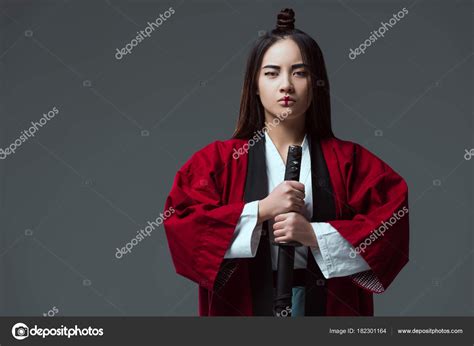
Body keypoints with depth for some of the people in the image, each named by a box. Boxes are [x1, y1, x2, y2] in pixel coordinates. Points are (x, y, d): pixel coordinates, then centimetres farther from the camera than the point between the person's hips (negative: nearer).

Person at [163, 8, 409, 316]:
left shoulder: (348, 160, 1)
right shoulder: (218, 159, -1)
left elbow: (392, 224, -7)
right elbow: (179, 223, -11)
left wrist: (315, 234, -18)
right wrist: (261, 210, -18)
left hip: (327, 305, 1)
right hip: (244, 304, 0)